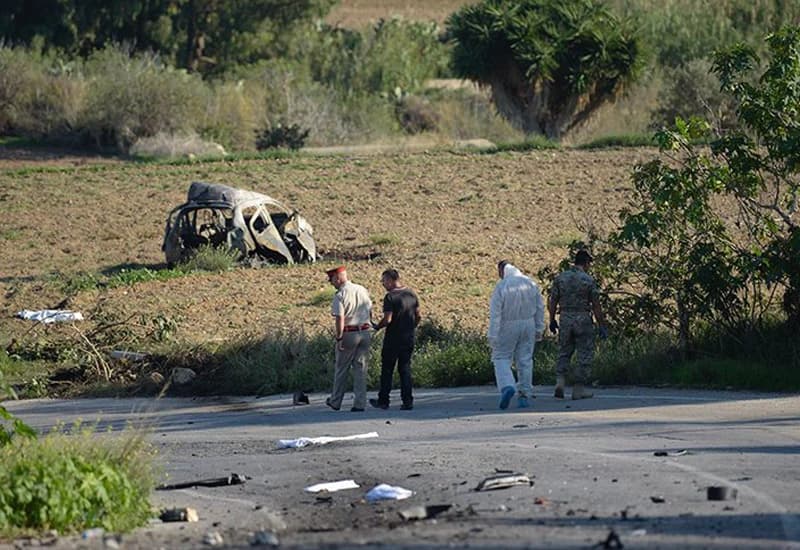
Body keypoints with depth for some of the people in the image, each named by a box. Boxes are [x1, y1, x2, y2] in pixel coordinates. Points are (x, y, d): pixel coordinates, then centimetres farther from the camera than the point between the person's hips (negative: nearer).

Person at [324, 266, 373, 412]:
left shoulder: (340, 296, -13)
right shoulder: (362, 290, 7)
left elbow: (340, 319, -19)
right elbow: (370, 311, 13)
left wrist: (339, 338, -15)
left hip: (348, 334, -5)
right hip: (365, 332, 5)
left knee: (341, 369, 9)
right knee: (361, 368, 7)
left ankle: (335, 402, 20)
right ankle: (360, 403, 5)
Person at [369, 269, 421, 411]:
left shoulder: (390, 297, -15)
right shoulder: (411, 294, 5)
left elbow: (387, 319, -20)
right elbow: (418, 316, 8)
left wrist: (377, 327, -3)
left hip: (393, 339, -6)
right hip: (409, 338, 6)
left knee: (387, 370, 6)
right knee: (405, 369, 10)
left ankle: (383, 401, 12)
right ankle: (408, 401, 4)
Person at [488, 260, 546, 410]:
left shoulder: (501, 286, -11)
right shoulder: (531, 284, 4)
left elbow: (495, 313, -13)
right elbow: (540, 308, 8)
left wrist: (493, 335, -10)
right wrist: (539, 329, 16)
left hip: (507, 327, -4)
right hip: (528, 325, 4)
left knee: (501, 358, 5)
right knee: (525, 360, 10)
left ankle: (507, 386, -18)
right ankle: (525, 395, 10)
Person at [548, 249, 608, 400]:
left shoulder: (560, 278, 3)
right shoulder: (588, 280, -8)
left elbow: (553, 301, 5)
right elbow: (596, 306, -7)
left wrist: (552, 320, 16)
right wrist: (602, 326, -2)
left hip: (565, 319, 4)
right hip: (583, 320, -4)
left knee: (564, 352, 15)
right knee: (585, 355, 6)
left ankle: (560, 382, -4)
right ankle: (578, 389, 5)